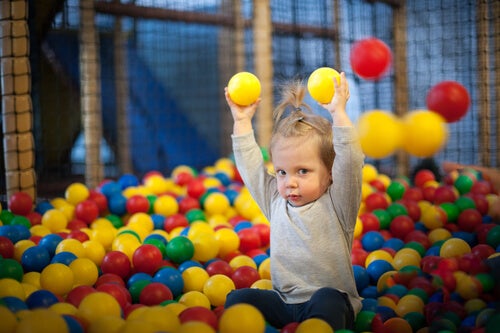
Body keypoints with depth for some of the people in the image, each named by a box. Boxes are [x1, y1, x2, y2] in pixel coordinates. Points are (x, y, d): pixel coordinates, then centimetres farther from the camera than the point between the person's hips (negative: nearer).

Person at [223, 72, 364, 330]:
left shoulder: (336, 203, -3)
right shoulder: (276, 201, 11)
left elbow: (349, 162, -17)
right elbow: (250, 166, 18)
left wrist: (338, 114, -20)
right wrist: (242, 121, 15)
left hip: (329, 302, -5)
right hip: (283, 304, 5)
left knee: (327, 300, -36)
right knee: (238, 298, -15)